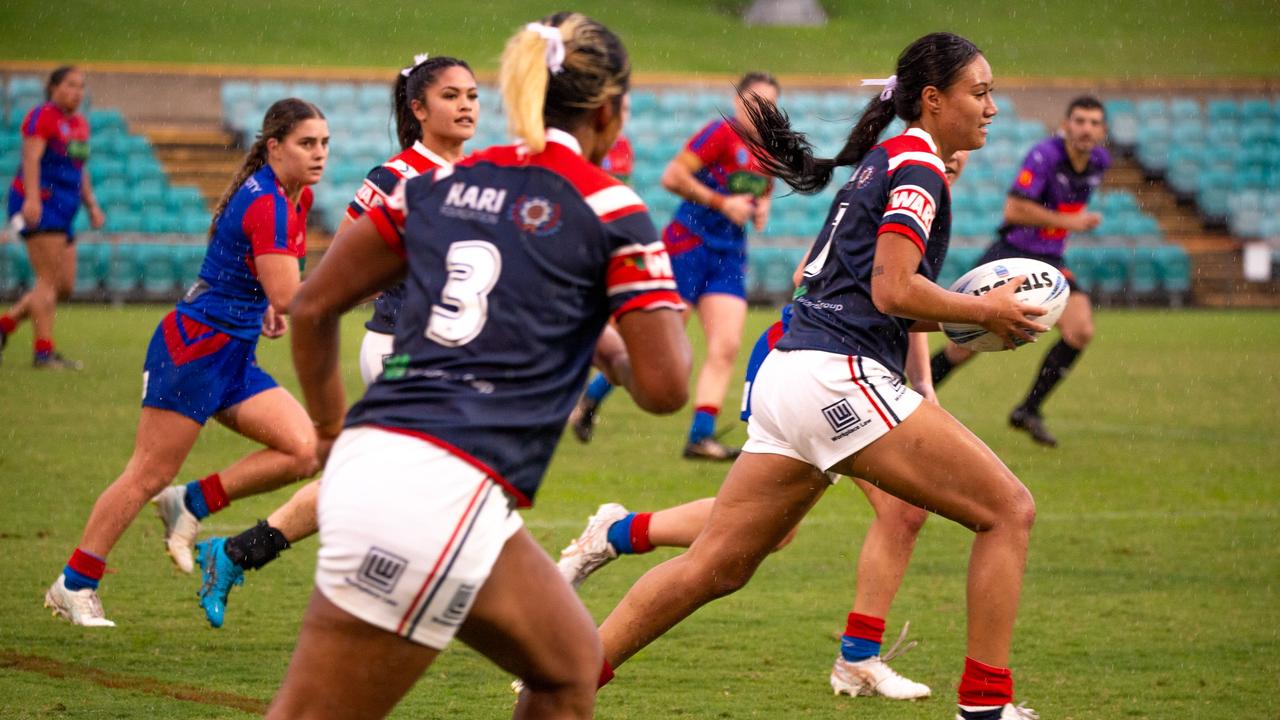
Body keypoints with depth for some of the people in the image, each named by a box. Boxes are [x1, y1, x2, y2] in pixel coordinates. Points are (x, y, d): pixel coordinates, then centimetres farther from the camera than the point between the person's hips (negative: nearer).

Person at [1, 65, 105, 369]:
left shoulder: (80, 124, 18)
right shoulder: (42, 116, -7)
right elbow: (31, 157, -19)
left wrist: (92, 206, 19)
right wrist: (32, 197, -30)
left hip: (62, 212, 9)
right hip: (37, 207, -9)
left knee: (65, 287, 7)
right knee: (51, 280, -13)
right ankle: (44, 352, -12)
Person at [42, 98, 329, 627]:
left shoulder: (297, 198, 8)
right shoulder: (267, 205, -21)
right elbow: (288, 298, -27)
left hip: (234, 358, 9)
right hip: (190, 349, -9)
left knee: (304, 451, -6)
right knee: (150, 475, -3)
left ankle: (192, 504, 8)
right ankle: (74, 585, 8)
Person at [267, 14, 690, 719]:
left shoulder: (441, 182, 15)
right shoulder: (608, 207, 0)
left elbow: (312, 308, 17)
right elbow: (664, 386, -3)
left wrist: (331, 434, 30)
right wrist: (618, 357, 20)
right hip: (441, 496, -7)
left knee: (570, 663, 19)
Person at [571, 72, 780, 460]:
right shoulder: (721, 133, -12)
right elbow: (672, 177, -18)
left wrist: (761, 210, 7)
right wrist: (721, 202, -19)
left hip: (730, 255, 7)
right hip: (689, 244, -7)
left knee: (726, 347, -7)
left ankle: (701, 436, -6)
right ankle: (590, 398, 18)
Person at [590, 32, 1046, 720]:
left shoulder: (880, 161, 22)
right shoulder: (917, 165, -6)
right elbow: (893, 290, -17)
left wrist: (966, 316, 17)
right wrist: (987, 311, -4)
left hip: (785, 374, 9)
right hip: (840, 378, -9)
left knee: (713, 566, 9)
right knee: (1008, 509, -4)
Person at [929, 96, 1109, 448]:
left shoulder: (1100, 161, 2)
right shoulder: (1045, 155, -21)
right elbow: (1013, 210, -26)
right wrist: (1068, 221, -22)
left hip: (1049, 260, 6)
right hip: (1011, 254, -6)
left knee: (1080, 330, -16)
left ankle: (1028, 411, -1)